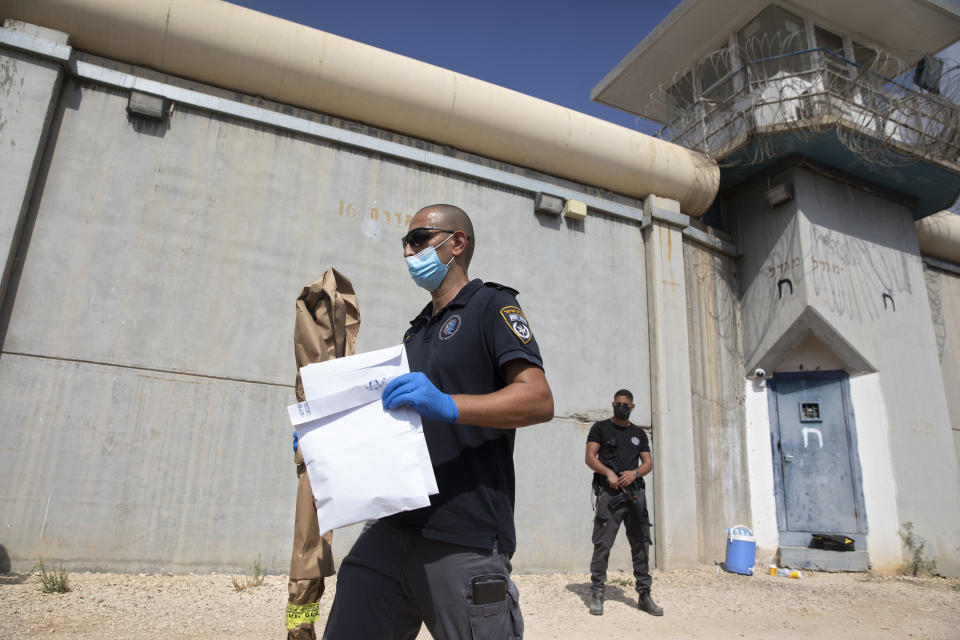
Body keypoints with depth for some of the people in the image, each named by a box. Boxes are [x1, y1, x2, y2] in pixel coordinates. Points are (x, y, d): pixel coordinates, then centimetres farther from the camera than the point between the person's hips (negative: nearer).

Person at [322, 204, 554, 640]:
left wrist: (448, 405, -28)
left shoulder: (490, 304, 0)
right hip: (391, 530, 7)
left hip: (464, 541, -7)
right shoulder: (416, 331, 23)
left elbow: (539, 400, -15)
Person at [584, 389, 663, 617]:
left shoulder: (639, 433, 20)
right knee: (602, 544, -7)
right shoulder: (600, 428, 9)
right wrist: (608, 472, -17)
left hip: (635, 493, 4)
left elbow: (648, 462, 13)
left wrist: (635, 472, -8)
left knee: (641, 544, 5)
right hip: (609, 493, -4)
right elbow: (589, 457, -1)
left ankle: (644, 595, 13)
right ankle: (596, 594, 1)